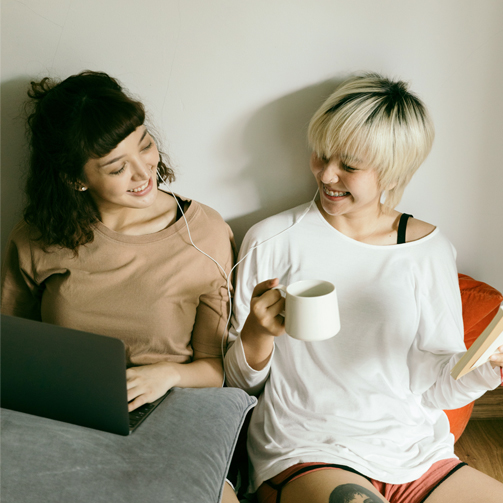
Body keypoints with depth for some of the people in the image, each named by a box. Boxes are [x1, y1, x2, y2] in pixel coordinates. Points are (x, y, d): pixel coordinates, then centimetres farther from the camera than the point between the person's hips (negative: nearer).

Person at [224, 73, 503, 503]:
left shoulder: (430, 250, 5)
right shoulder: (273, 242, -1)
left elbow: (435, 388, 5)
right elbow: (241, 383, 4)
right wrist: (258, 333, -16)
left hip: (418, 457, 3)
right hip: (307, 454, -2)